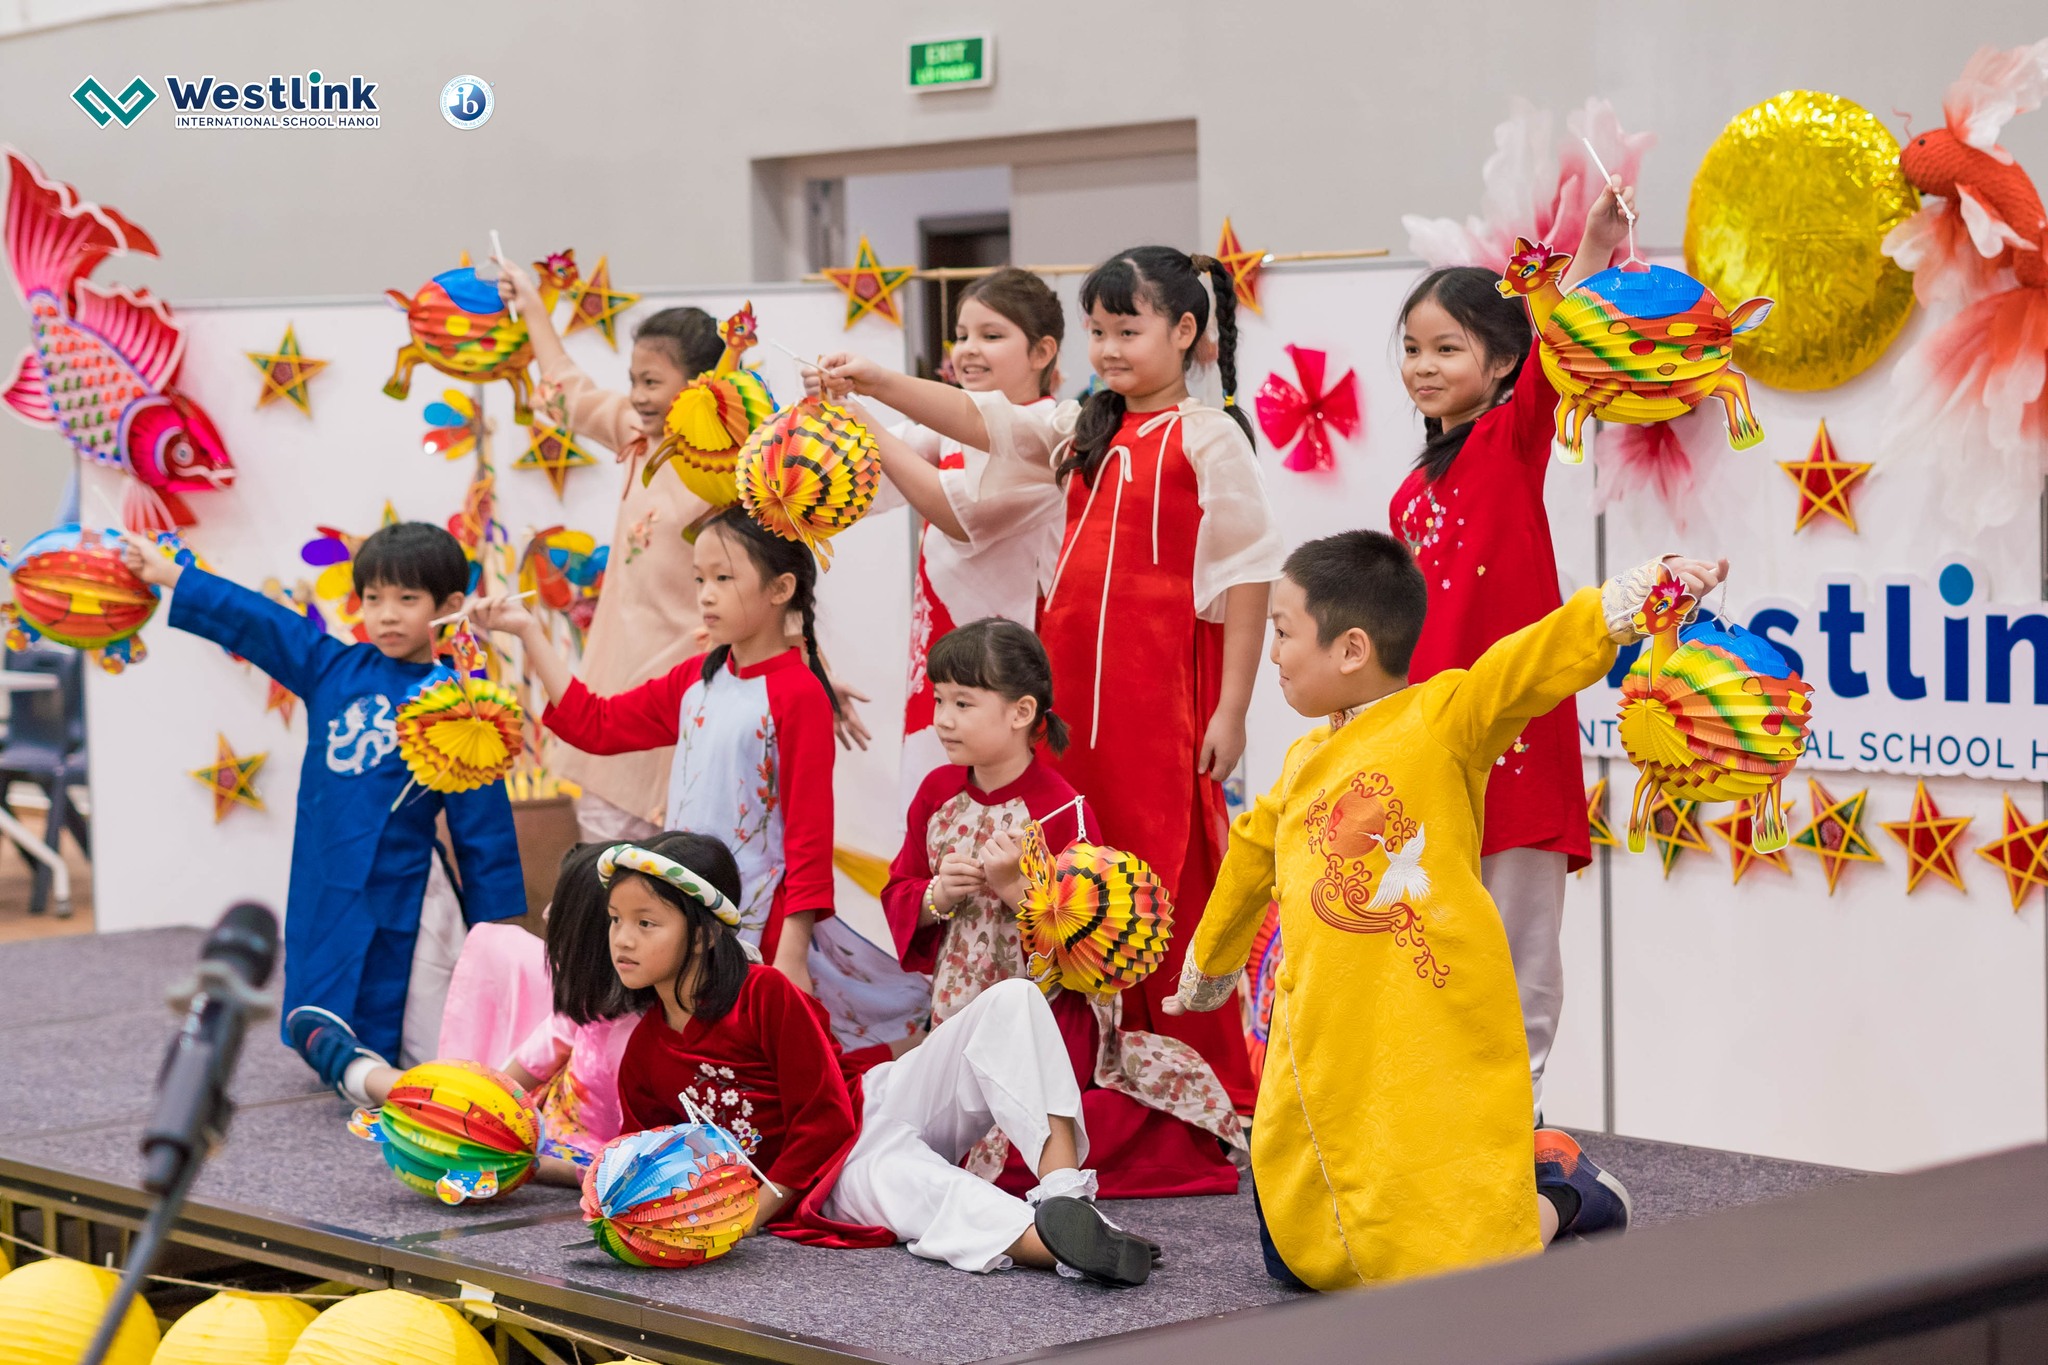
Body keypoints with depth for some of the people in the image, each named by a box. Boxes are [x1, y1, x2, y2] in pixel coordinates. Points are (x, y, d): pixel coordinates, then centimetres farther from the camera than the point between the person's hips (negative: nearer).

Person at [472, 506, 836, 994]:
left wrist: (792, 953, -17)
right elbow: (596, 724, 16)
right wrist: (528, 632, 12)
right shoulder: (695, 679, 10)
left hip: (756, 935, -7)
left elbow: (809, 827, -14)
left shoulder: (798, 694, -12)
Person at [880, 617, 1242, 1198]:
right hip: (961, 1014, 7)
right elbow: (899, 892, 8)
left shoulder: (1062, 812, -18)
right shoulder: (937, 792, 1)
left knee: (1009, 1156, -15)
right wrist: (937, 897, -15)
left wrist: (1015, 886, -30)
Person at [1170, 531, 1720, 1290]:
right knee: (1298, 1260, 14)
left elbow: (1545, 657, -18)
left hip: (1430, 1052, -7)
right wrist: (1208, 966, 47)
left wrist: (1649, 589, -33)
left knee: (1452, 1267, -13)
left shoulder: (1442, 717, -6)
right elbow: (1253, 855, 32)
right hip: (1324, 1068, 7)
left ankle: (1565, 1195, 18)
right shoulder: (1303, 761, 15)